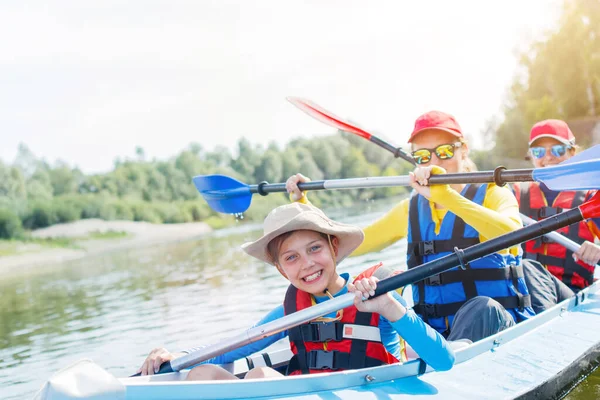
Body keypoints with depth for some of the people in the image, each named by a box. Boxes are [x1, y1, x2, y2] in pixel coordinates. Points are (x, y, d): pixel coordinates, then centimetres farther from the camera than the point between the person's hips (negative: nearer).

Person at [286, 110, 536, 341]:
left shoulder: (492, 194, 0)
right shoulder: (411, 210, 13)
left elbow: (511, 234, -25)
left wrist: (445, 195, -32)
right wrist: (301, 203, 10)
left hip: (496, 324, -3)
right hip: (435, 333, 4)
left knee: (483, 308, -36)